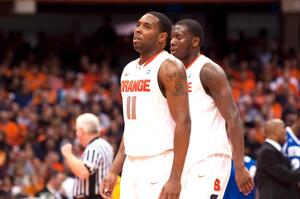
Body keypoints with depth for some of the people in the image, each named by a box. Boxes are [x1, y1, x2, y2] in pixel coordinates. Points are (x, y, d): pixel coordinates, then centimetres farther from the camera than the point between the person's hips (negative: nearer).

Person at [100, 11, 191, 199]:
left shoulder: (169, 67, -9)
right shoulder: (129, 70, 17)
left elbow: (183, 123, -16)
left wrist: (175, 178, -23)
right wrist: (114, 172, 17)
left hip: (160, 164, -9)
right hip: (132, 165, 9)